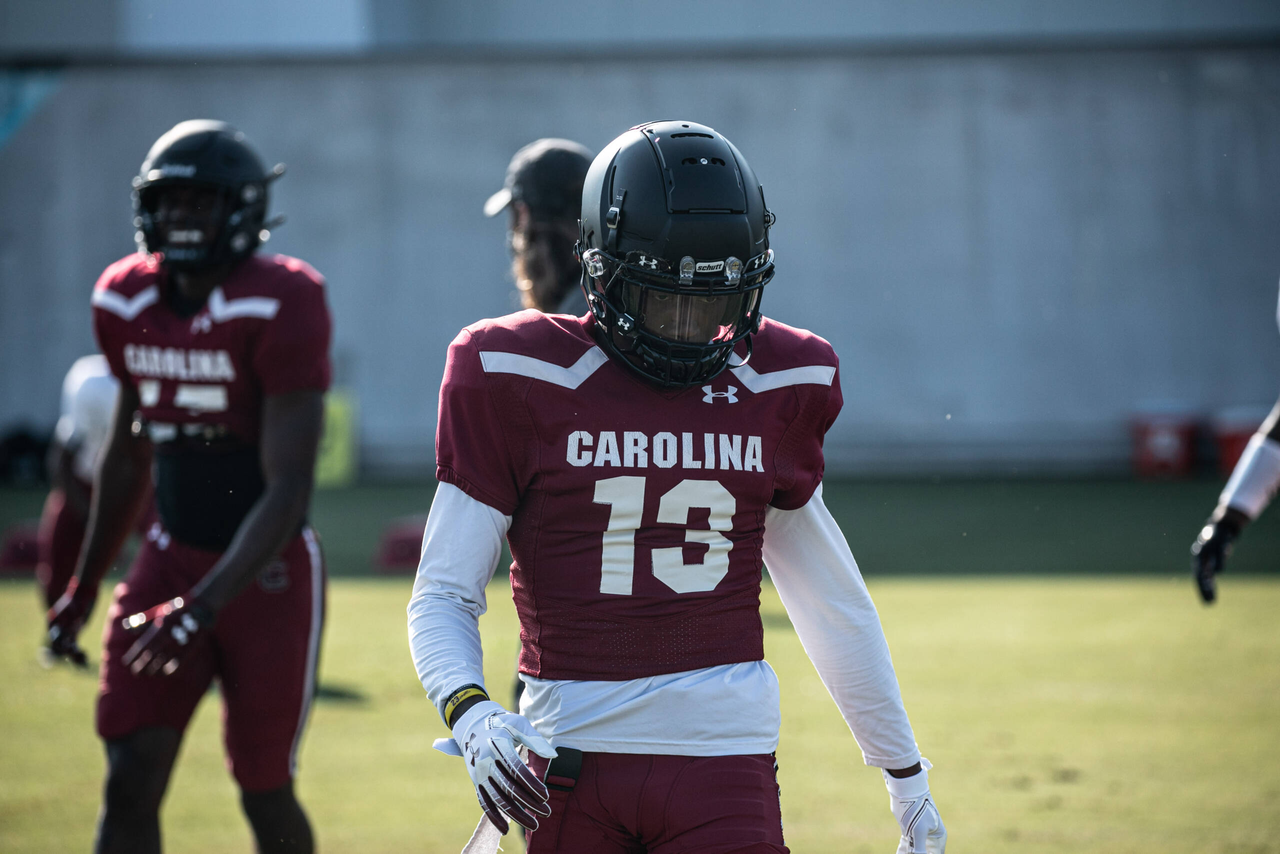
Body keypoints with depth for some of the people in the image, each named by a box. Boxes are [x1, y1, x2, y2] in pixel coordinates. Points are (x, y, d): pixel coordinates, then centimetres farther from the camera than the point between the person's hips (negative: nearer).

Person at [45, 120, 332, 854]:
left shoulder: (280, 308, -19)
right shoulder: (126, 303, 1)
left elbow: (288, 491, -22)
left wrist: (198, 609, -30)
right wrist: (84, 588, 23)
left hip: (267, 570, -5)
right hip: (172, 559, 5)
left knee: (265, 793, 6)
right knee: (130, 785, -6)